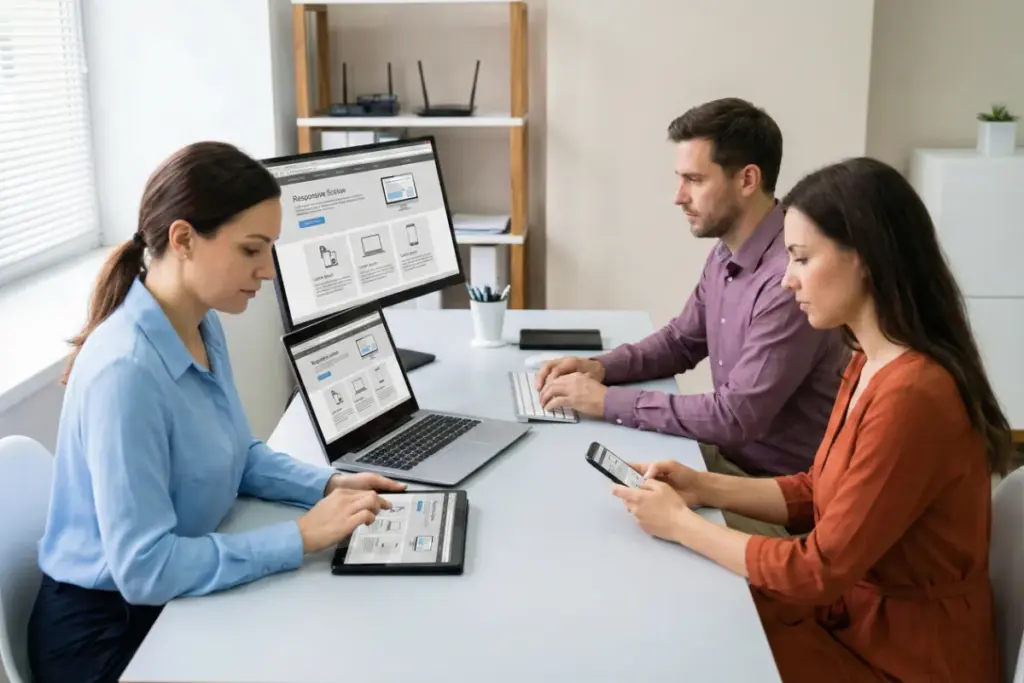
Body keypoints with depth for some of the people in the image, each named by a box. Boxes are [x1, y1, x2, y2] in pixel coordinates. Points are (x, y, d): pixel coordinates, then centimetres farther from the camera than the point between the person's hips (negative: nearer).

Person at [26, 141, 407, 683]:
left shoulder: (204, 326, -3)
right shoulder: (125, 371, -30)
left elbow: (238, 456, 11)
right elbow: (144, 568, -29)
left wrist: (328, 485, -4)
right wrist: (301, 537, -26)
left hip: (176, 600, 7)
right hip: (108, 630, -7)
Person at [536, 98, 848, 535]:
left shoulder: (790, 278, -28)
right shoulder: (726, 252, 3)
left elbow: (735, 417, -28)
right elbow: (682, 340, 16)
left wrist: (609, 402, -23)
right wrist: (602, 366, -2)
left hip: (781, 487, -8)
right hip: (731, 456, 8)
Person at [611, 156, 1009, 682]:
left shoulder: (909, 396, -29)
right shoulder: (871, 365, 0)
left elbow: (821, 569, -23)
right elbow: (818, 494, 10)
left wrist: (680, 524, -14)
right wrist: (704, 488, -2)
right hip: (856, 606, 7)